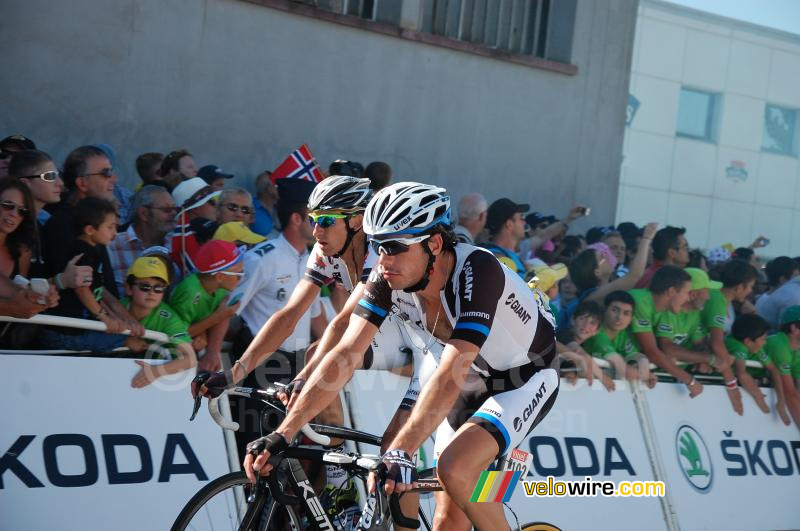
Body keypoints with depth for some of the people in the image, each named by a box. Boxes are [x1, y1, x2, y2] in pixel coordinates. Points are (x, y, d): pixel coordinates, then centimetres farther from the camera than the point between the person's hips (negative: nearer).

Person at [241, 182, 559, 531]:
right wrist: (282, 434, -33)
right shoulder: (386, 279, -19)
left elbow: (450, 374, -43)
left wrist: (399, 452, -51)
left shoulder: (477, 271, -34)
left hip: (526, 379, -6)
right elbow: (346, 356, -24)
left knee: (453, 468, -29)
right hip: (473, 383, 6)